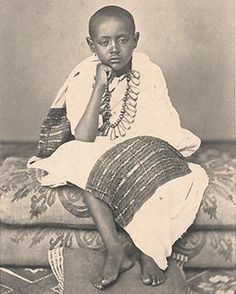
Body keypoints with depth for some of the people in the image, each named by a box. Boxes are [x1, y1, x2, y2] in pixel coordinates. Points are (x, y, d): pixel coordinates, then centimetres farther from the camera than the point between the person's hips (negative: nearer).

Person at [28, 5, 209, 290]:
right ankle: (115, 249, -25)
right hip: (97, 155, 0)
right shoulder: (82, 79, -10)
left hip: (143, 150, 0)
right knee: (86, 169, -31)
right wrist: (100, 87, -26)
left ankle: (149, 249, -17)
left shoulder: (149, 74, -7)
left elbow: (165, 127, -7)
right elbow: (83, 138, -21)